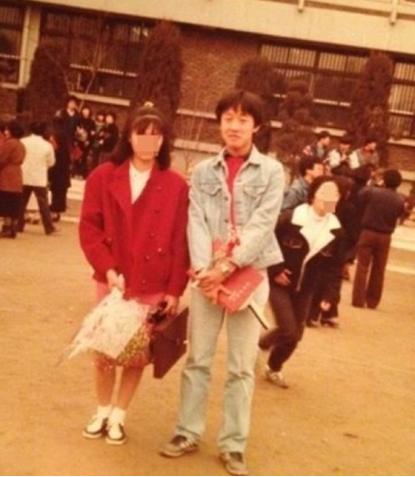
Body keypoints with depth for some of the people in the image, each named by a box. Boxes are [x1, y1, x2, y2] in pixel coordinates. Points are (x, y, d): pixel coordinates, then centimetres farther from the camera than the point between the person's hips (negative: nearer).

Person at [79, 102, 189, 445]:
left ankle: (119, 416, 27)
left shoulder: (177, 185, -3)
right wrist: (107, 269, -13)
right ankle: (102, 411, 30)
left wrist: (175, 289, -5)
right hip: (113, 281, 1)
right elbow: (89, 228, -2)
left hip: (154, 286, 0)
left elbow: (181, 242, -3)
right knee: (104, 351, 9)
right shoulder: (103, 177, 0)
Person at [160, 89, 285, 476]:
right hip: (207, 274, 2)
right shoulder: (203, 171, 7)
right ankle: (187, 432, 20)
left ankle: (233, 444, 14)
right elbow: (196, 223, -2)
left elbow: (262, 226, -8)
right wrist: (204, 269, -16)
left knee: (241, 365, 4)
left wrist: (227, 267, -16)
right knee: (198, 358, 8)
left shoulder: (271, 171, 1)